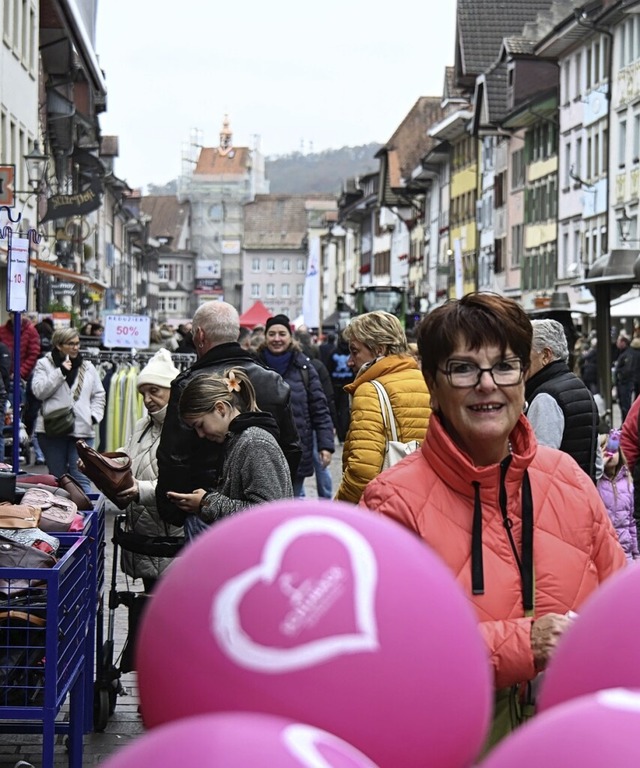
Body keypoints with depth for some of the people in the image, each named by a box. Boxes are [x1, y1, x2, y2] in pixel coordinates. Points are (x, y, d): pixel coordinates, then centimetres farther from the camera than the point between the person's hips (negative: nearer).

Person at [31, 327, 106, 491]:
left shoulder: (87, 367, 13)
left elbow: (99, 395, 18)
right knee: (57, 476, 6)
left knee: (81, 477, -6)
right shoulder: (44, 364, 5)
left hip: (82, 429, 1)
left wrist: (94, 415, 3)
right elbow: (39, 391, -7)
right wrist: (60, 372, -11)